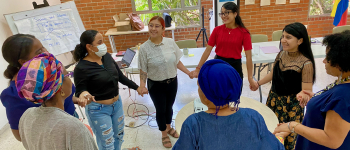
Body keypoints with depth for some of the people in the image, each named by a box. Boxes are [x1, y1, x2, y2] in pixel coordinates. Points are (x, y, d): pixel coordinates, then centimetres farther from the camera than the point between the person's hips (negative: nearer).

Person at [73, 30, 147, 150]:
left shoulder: (107, 56, -4)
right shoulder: (81, 68, -21)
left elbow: (120, 76, 7)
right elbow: (79, 90, -15)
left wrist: (137, 87, 11)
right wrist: (83, 95, -39)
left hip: (117, 104, 6)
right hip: (98, 110, -6)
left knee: (119, 136, 25)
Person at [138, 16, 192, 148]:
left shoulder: (170, 42, -8)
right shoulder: (144, 48, -15)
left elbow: (177, 62, 2)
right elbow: (143, 70, -10)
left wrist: (189, 72, -1)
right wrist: (142, 85, -22)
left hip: (172, 81, 3)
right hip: (156, 85, -2)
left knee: (169, 107, 21)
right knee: (160, 109, 13)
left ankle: (168, 127, 51)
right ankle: (164, 135, 39)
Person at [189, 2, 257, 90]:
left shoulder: (243, 32, -7)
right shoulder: (217, 30, -1)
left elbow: (248, 56, -7)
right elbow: (208, 50, 0)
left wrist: (250, 78, -9)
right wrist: (198, 68, -1)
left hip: (235, 67, -1)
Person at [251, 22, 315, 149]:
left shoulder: (306, 63, -19)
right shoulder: (281, 55, -2)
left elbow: (307, 91, -20)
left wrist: (303, 96, -42)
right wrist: (258, 83, 22)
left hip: (291, 105, -5)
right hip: (273, 98, 6)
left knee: (288, 136, 9)